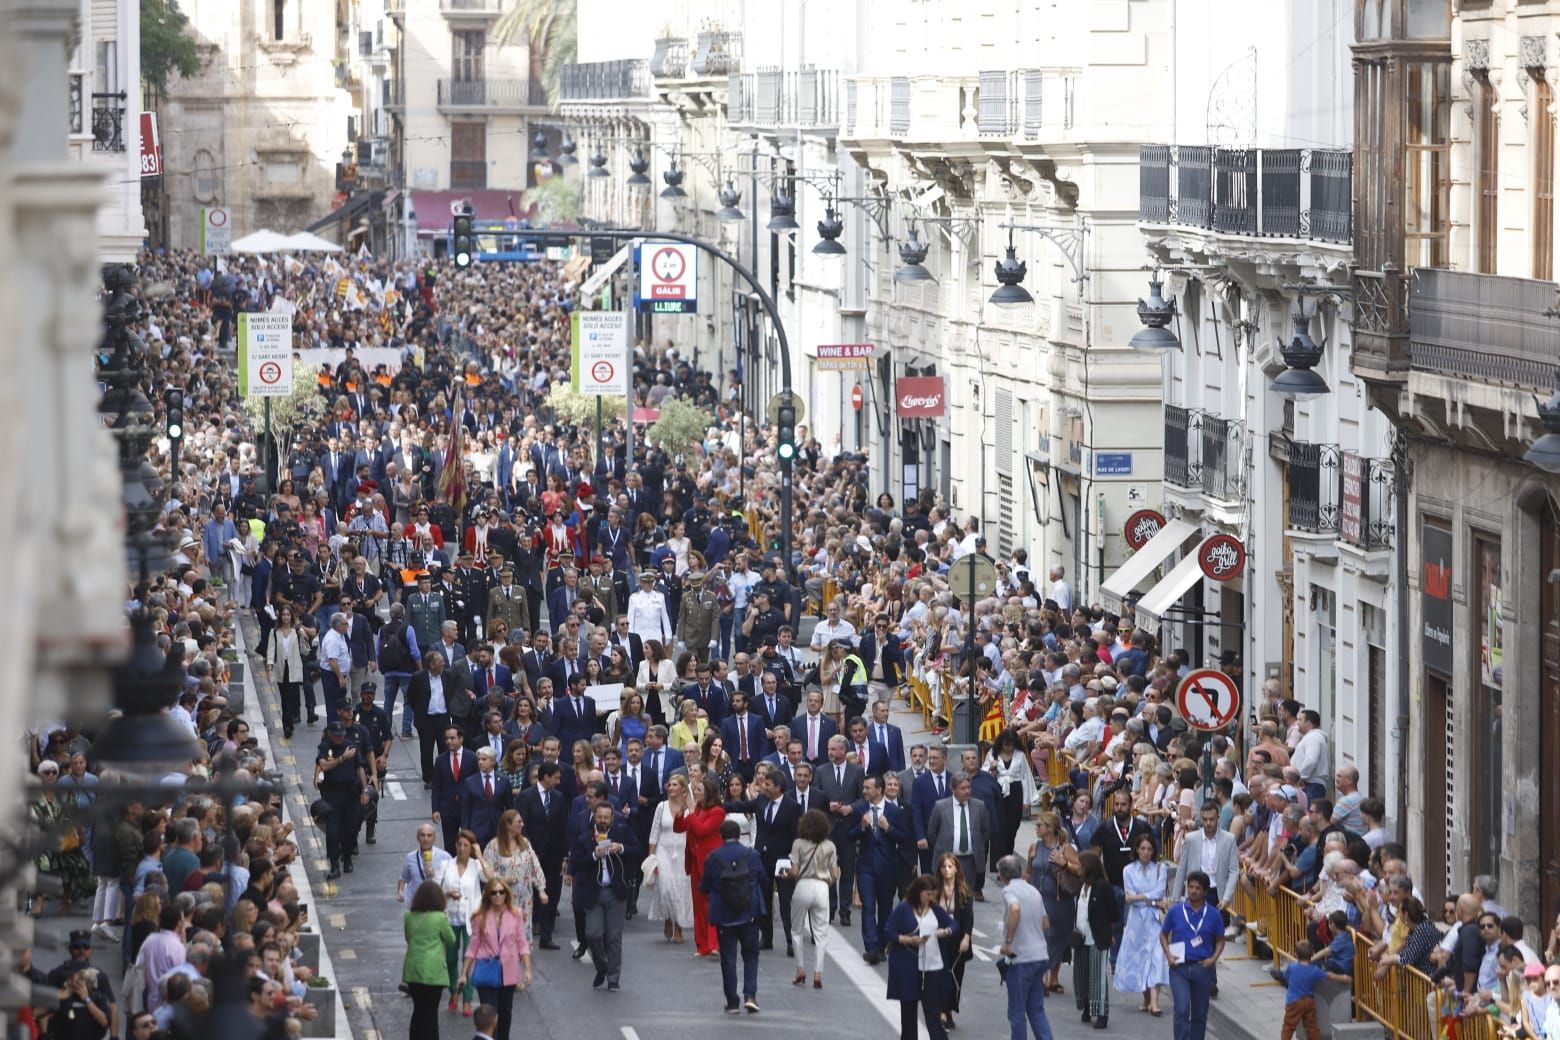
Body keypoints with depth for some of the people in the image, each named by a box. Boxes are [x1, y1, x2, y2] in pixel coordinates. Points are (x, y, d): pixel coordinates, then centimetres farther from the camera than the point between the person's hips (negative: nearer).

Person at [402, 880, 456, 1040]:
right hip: (432, 972, -5)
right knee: (430, 1013, 1)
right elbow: (451, 940, 2)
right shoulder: (440, 918, -12)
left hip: (412, 970, 5)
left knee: (418, 1011, 16)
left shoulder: (409, 917, 2)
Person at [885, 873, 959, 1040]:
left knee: (933, 1009, -4)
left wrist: (946, 931, -9)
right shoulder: (903, 909, -5)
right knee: (908, 1007, 11)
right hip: (908, 968, -2)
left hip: (932, 966, 2)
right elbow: (888, 931, -8)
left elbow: (954, 925, 14)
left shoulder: (935, 909, 7)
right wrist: (909, 940, -20)